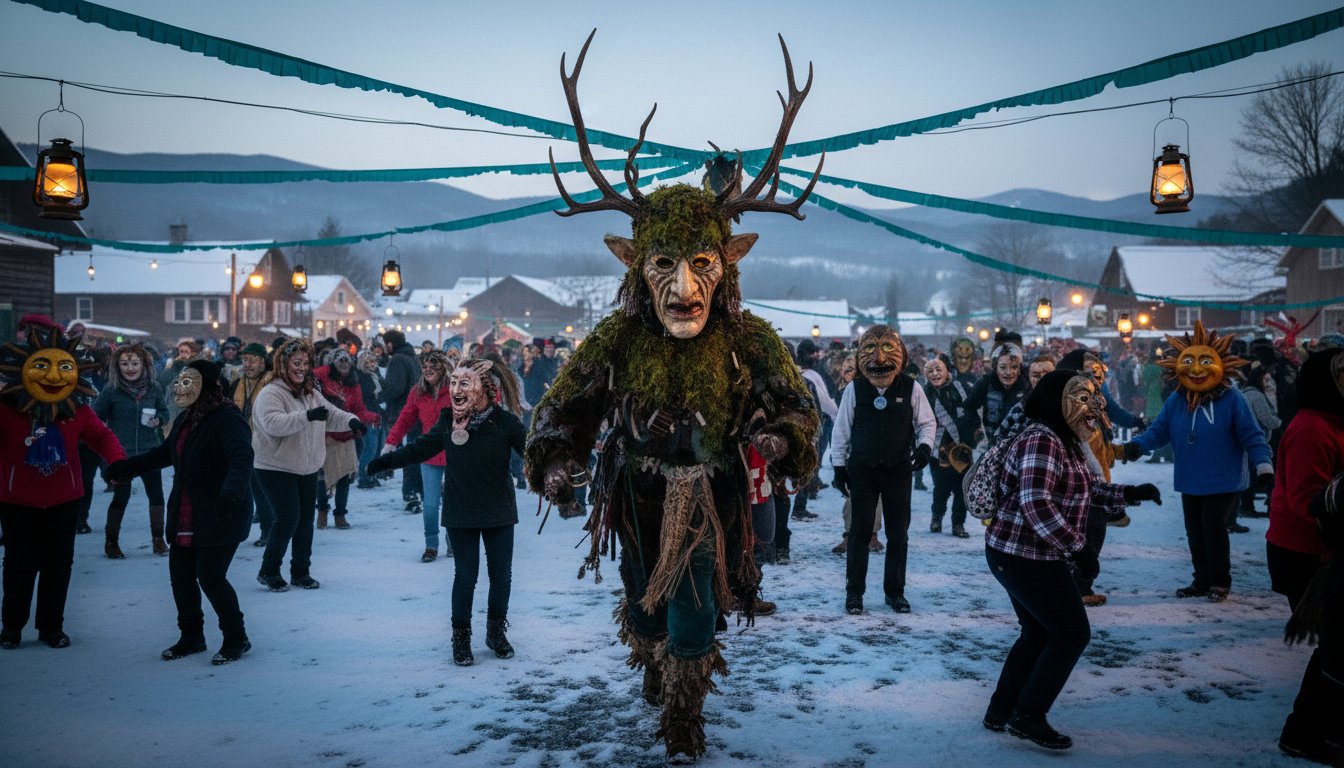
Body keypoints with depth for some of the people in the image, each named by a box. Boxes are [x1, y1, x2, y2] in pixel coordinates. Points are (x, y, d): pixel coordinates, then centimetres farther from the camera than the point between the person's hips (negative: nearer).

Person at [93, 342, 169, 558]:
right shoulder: (111, 390, -7)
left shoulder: (153, 388, 0)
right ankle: (111, 542, 18)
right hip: (120, 452, -2)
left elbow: (164, 411, 13)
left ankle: (158, 538, 17)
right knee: (121, 497, 1)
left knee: (156, 493, 2)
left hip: (149, 451, 3)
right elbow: (95, 417, -1)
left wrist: (158, 420, -8)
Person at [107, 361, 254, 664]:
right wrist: (121, 469, 30)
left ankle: (236, 639, 11)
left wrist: (232, 493, -51)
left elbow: (242, 459, -33)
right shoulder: (185, 419, 12)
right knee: (180, 576, 11)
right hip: (185, 520, 9)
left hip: (219, 518, -9)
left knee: (211, 577, -8)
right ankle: (191, 637, 29)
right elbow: (164, 454, 28)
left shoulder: (228, 419, -17)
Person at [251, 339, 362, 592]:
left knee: (306, 519, 10)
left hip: (307, 469, 8)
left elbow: (331, 414, 10)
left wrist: (350, 420, -12)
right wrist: (307, 416, -43)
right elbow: (273, 423, -32)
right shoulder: (271, 393, -16)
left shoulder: (310, 394, 9)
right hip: (276, 469, -8)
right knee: (288, 519, -11)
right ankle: (268, 571, 7)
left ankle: (301, 571, 23)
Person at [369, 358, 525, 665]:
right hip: (460, 514, 1)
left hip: (498, 513, 0)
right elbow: (421, 447, 6)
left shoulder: (505, 421, -13)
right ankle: (461, 638, 21)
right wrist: (388, 460, 1)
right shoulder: (449, 420, -5)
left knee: (501, 576, 8)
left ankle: (496, 633, 29)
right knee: (465, 576, 4)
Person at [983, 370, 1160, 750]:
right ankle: (1028, 716, 7)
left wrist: (1131, 494, 8)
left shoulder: (1066, 442, 14)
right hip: (1026, 557, -11)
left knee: (1039, 633, 19)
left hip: (1019, 556, 11)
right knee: (1073, 632, -1)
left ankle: (1000, 712, 27)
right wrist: (1076, 548, -27)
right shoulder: (1041, 441, -20)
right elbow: (1036, 504, -30)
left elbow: (1089, 488, 22)